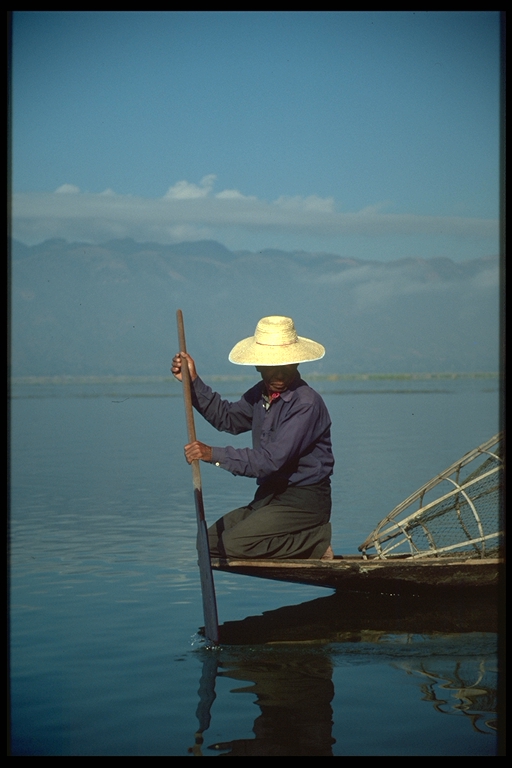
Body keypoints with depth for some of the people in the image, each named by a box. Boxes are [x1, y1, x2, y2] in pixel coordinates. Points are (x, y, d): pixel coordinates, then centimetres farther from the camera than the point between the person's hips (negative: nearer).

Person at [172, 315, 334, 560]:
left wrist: (214, 454, -25)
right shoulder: (261, 393, 6)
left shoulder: (307, 404, -20)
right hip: (269, 496, 9)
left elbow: (271, 460, -26)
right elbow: (227, 418, 23)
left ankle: (316, 540, -7)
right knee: (210, 542, 2)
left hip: (304, 500, -9)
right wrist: (193, 381, 12)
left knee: (235, 545, -22)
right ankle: (299, 542, 7)